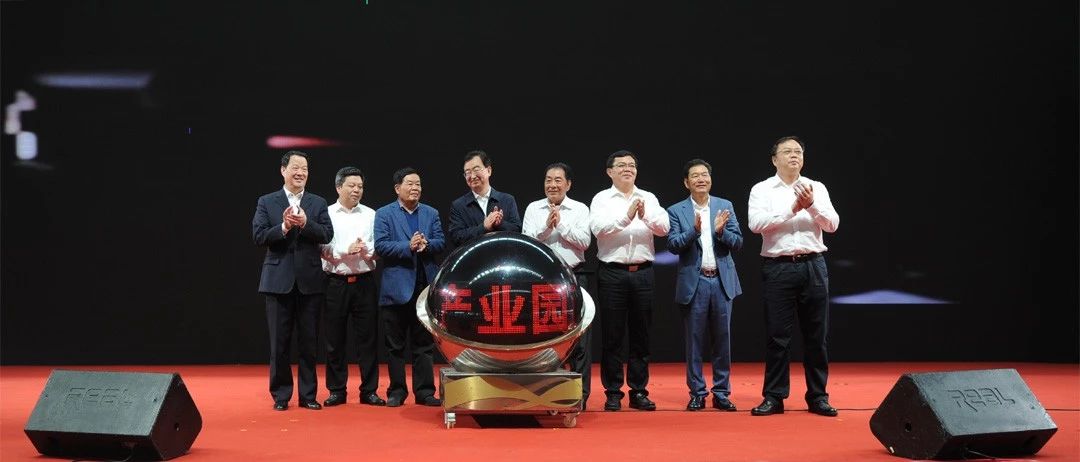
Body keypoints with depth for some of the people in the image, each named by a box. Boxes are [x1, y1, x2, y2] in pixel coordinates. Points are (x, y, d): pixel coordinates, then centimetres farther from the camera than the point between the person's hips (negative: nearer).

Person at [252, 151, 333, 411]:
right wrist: (284, 227, -18)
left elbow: (327, 235, -3)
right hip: (279, 280, -1)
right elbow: (259, 236, -4)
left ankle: (308, 394, 14)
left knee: (309, 341, 5)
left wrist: (305, 224, -19)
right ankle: (281, 395, 13)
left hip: (310, 280, 1)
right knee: (280, 342, 4)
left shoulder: (318, 203, 9)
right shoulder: (267, 202, 6)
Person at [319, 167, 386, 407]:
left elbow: (380, 249, 4)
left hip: (364, 282, 1)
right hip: (336, 283, -1)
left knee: (368, 337, 2)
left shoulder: (371, 215, 9)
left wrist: (366, 250, -16)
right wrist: (346, 250, -14)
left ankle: (369, 391, 9)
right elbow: (323, 249, -2)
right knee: (335, 339, 5)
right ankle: (337, 391, 14)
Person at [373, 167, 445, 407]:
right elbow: (380, 245, -9)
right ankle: (396, 392, 12)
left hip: (425, 286, 3)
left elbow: (441, 241, 4)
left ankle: (425, 392, 11)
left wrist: (426, 244, -16)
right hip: (397, 287, -3)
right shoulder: (384, 214, 2)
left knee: (424, 343, 7)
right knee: (395, 345, 4)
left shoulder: (431, 213, 13)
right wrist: (409, 247, -18)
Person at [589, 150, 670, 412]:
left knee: (641, 335, 7)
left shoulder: (649, 198, 10)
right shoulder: (602, 199, 2)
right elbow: (598, 228, -15)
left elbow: (664, 228, -3)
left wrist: (646, 216, -21)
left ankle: (639, 392, 16)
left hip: (642, 272, 3)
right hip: (612, 272, -3)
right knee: (612, 336, 2)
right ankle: (613, 393, 9)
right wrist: (627, 216, -27)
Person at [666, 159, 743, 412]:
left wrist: (721, 231, -16)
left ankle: (722, 393, 15)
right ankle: (697, 393, 13)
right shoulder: (676, 211, 1)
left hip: (722, 281, 2)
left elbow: (737, 242, 3)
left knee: (723, 340, 6)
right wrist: (694, 230, -23)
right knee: (694, 341, 4)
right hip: (694, 283, -2)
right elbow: (673, 245, -9)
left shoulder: (725, 206, 7)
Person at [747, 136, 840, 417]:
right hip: (779, 267, -2)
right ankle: (774, 397, 9)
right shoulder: (762, 190, 4)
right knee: (777, 335, 1)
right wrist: (792, 209, -17)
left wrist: (811, 205, -16)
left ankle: (818, 397, 15)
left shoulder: (816, 188, 10)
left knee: (816, 335, 6)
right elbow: (756, 224, -13)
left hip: (813, 266, 2)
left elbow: (832, 224, 0)